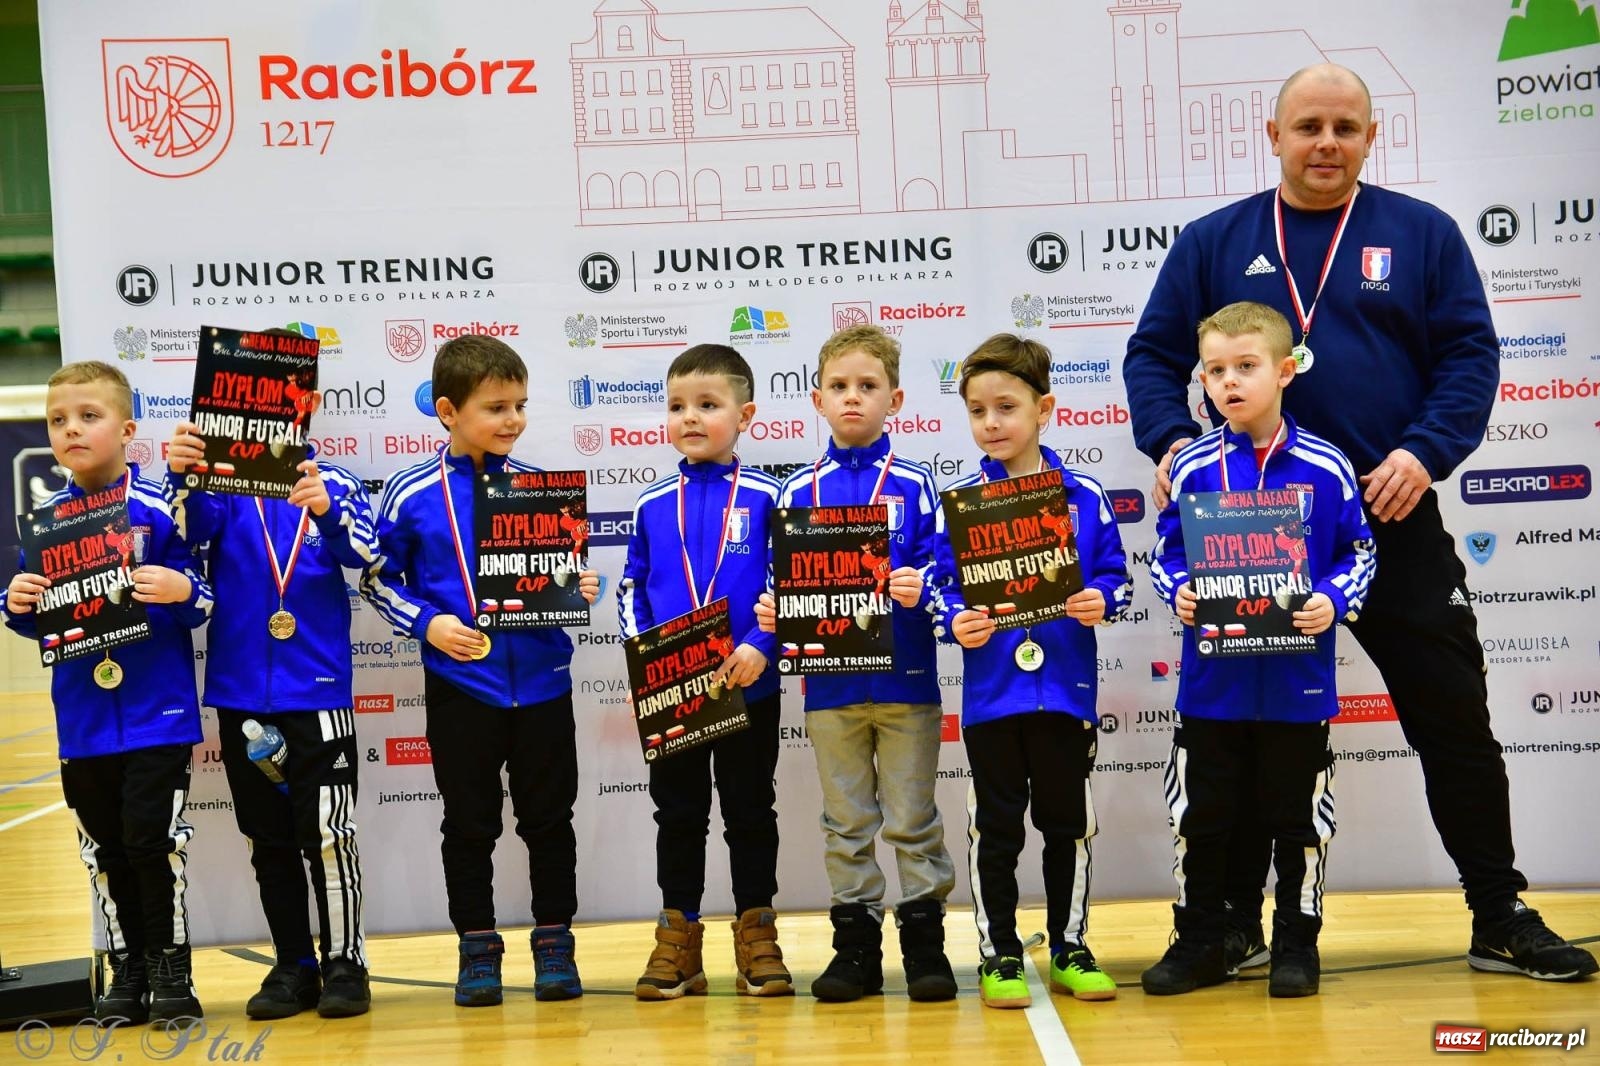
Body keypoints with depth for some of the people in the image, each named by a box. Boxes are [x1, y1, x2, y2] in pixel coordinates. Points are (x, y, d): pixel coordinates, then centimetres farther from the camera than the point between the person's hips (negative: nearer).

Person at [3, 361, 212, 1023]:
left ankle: (171, 971, 12)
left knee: (153, 841, -3)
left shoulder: (157, 510, -8)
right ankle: (128, 972, 24)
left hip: (157, 715, -4)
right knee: (106, 851, 11)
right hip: (83, 721, 5)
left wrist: (182, 591, -27)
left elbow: (198, 603, -5)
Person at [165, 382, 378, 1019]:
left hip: (317, 692, -2)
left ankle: (345, 962, 11)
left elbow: (363, 552, -17)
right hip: (240, 694, 2)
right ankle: (294, 966, 22)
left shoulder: (333, 483, 0)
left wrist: (325, 509, -38)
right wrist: (178, 477, -38)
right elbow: (189, 528, -17)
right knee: (269, 841, 11)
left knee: (328, 834, -3)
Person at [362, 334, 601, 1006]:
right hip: (459, 686, -1)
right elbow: (378, 578, 3)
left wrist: (581, 589, -10)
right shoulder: (411, 495, -5)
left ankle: (554, 943, 23)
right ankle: (477, 949, 22)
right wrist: (428, 624, -11)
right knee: (470, 823, 10)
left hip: (540, 681, 1)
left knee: (548, 818, 10)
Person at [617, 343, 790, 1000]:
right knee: (678, 815, 10)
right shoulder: (652, 506, 6)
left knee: (751, 812, 8)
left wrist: (761, 646, -17)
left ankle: (757, 937, 17)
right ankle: (678, 936, 18)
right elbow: (629, 590, 10)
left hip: (748, 686, -2)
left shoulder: (764, 498, -2)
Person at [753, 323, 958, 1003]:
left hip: (905, 676, -2)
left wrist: (920, 590, -24)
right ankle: (855, 942, 18)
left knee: (911, 818, 5)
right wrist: (770, 612, -10)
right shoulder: (798, 492, 6)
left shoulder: (913, 484, 0)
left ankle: (925, 941, 13)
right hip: (830, 683, 2)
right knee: (845, 821, 10)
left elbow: (939, 572, -4)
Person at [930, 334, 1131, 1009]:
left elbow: (1114, 575, 4)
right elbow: (940, 585, 2)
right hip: (990, 691, 0)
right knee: (995, 828, 7)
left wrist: (1100, 601, -17)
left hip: (1066, 687, 1)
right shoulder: (959, 501, 1)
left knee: (1068, 823, 11)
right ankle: (999, 956, 17)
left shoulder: (1084, 497, 1)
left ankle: (1069, 948, 24)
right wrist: (956, 621, -17)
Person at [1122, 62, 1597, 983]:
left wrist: (1425, 453, -15)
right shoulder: (1214, 243, 6)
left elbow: (1470, 354, 0)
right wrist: (1171, 441, -12)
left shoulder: (1422, 233, 5)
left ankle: (1502, 920, 16)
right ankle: (1236, 921, 21)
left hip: (1391, 519, 0)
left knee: (1456, 722, 3)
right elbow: (1154, 355, 6)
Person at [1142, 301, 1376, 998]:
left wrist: (1332, 601, -13)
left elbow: (1359, 554, 4)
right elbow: (1163, 554, 7)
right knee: (1200, 817, 9)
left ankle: (1297, 943, 25)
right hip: (1211, 682, 1)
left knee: (1298, 820, 10)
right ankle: (1198, 945, 23)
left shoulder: (1324, 467, -4)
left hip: (1298, 681, -1)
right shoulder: (1192, 467, -1)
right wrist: (1177, 592, -12)